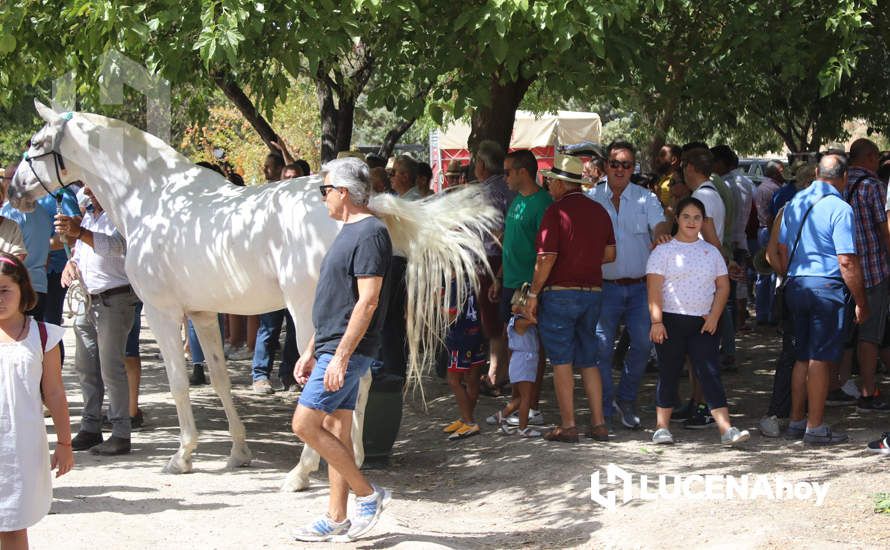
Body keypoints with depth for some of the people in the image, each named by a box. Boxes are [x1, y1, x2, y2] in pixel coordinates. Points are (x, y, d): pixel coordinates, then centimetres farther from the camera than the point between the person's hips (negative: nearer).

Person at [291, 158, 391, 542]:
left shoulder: (370, 233, -15)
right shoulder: (349, 232, 17)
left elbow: (368, 301, -22)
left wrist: (340, 356, -24)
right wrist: (311, 352, 21)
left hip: (347, 351, -10)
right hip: (333, 349, 10)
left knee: (305, 424, -11)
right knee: (336, 431, 10)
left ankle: (368, 495, -3)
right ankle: (336, 519, 15)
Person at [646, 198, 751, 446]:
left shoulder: (711, 251, 12)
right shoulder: (664, 250, -1)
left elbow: (723, 286, 13)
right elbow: (654, 288, -7)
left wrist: (714, 316, 0)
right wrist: (656, 321, -16)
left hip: (704, 323, 3)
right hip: (671, 321, -3)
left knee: (711, 373, -4)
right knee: (669, 373, 4)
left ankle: (726, 428, -10)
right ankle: (662, 427, 12)